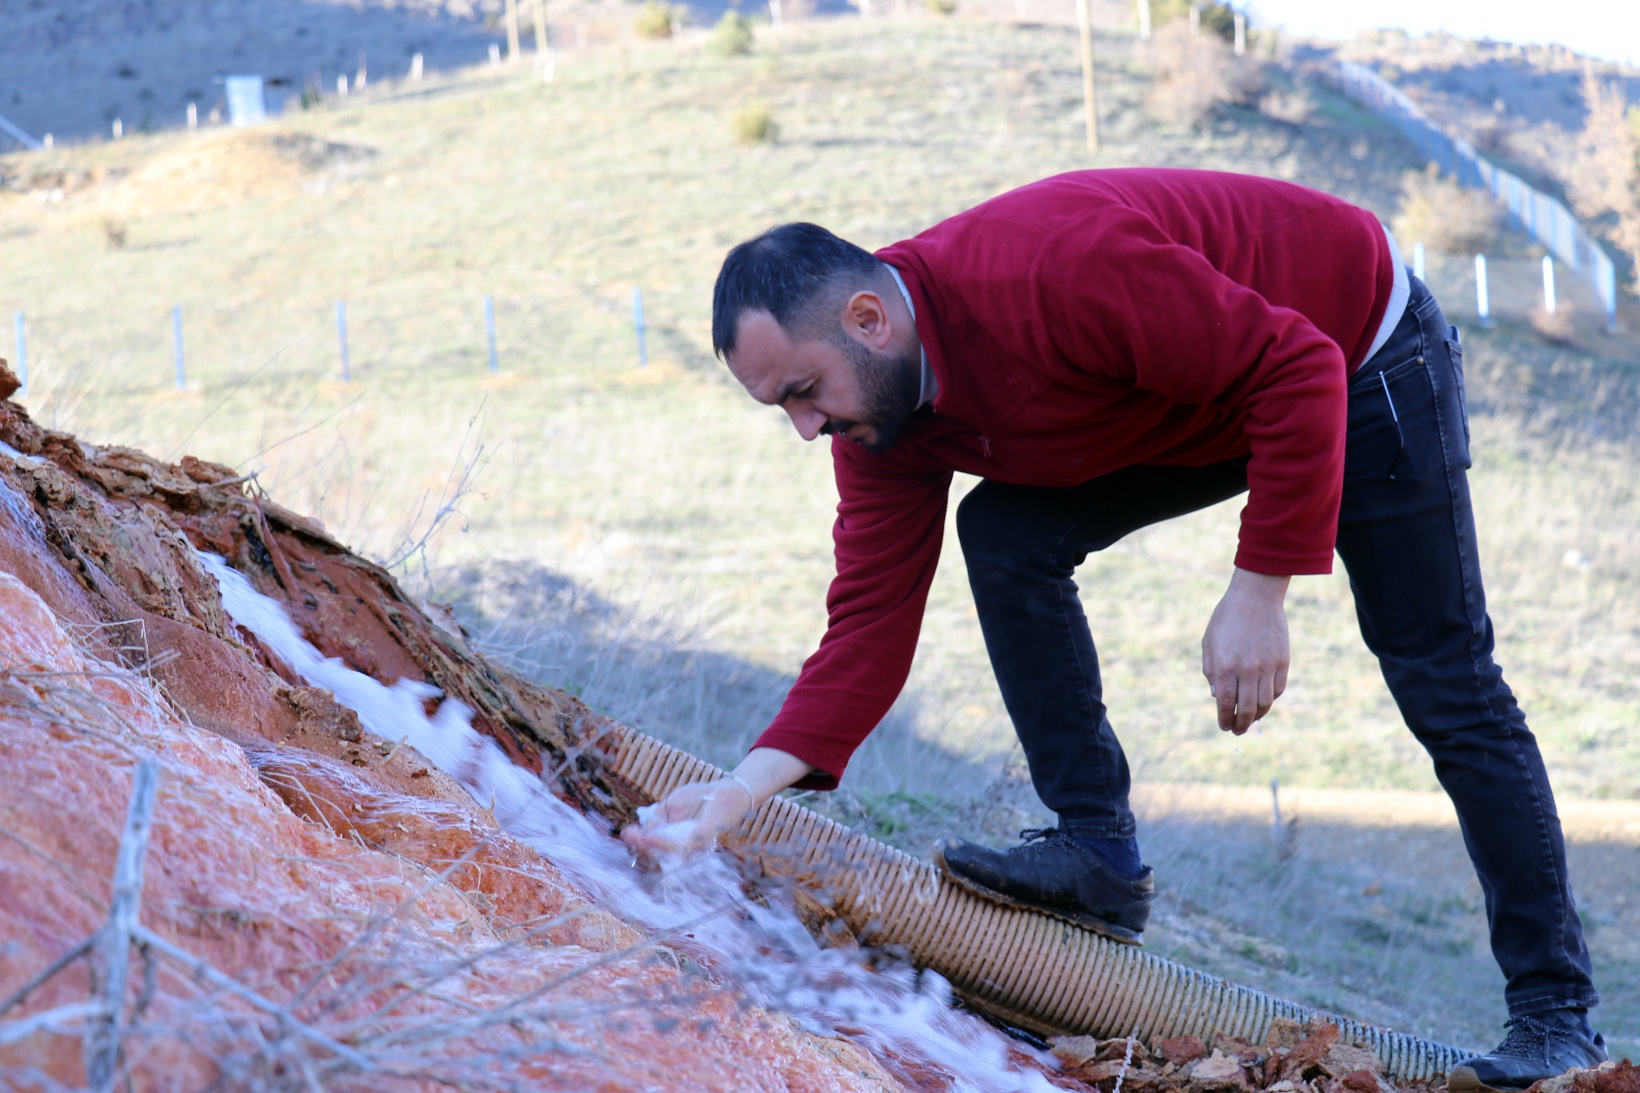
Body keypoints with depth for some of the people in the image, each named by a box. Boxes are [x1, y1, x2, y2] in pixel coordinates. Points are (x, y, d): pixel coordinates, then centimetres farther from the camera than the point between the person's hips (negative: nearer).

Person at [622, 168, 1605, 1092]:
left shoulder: (1052, 271, -38)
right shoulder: (881, 414, -12)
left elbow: (1299, 370, -33)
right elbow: (873, 616, -11)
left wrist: (1260, 591, -31)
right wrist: (748, 785, -21)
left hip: (1362, 355, -7)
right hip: (1212, 406, 7)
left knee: (1447, 689, -4)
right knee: (1007, 537, -9)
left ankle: (1556, 1010, 6)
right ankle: (1100, 856, -3)